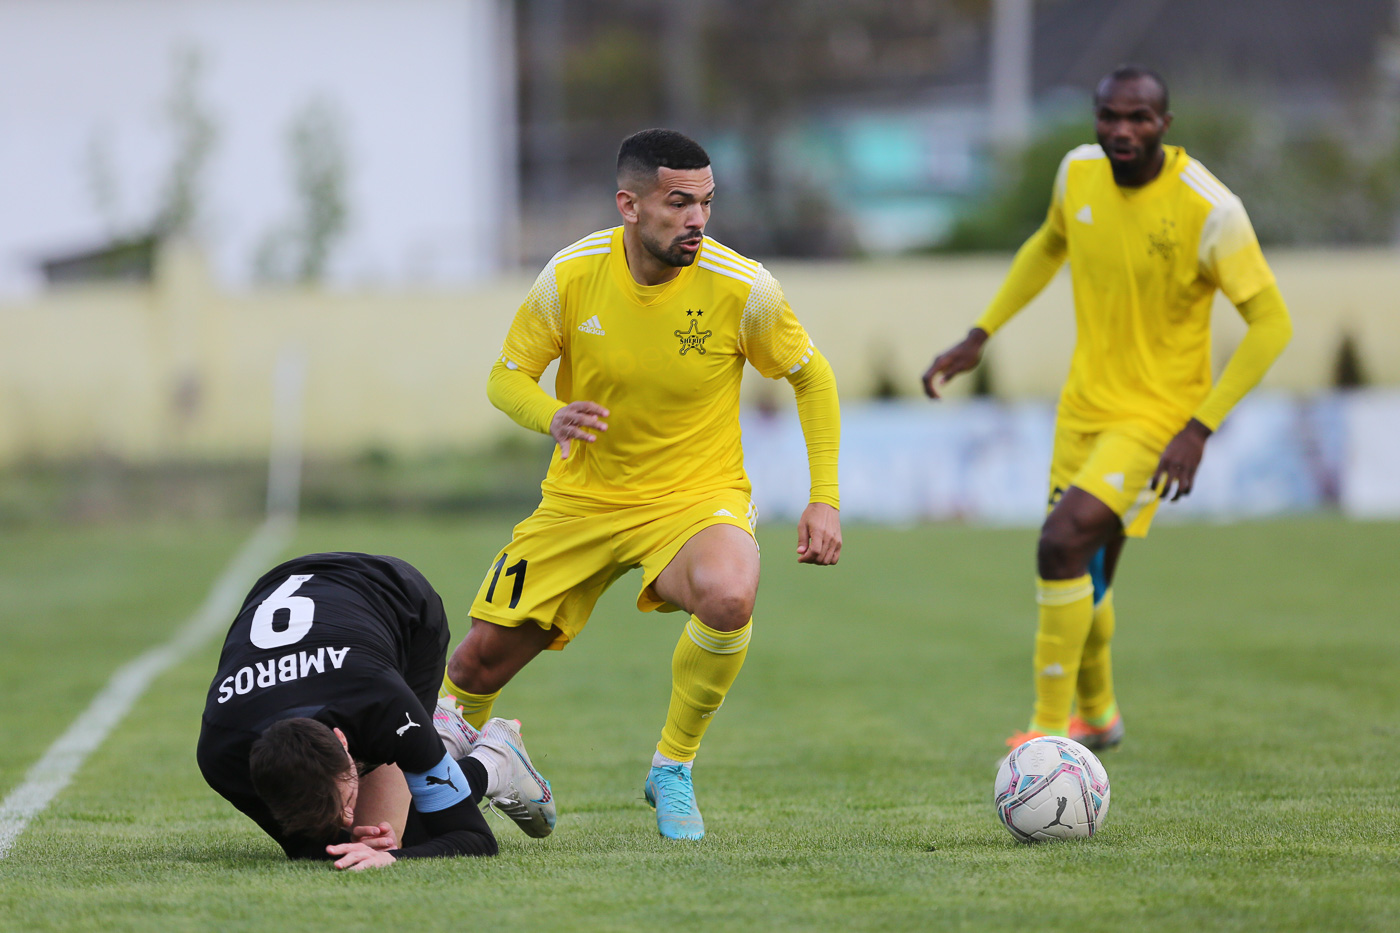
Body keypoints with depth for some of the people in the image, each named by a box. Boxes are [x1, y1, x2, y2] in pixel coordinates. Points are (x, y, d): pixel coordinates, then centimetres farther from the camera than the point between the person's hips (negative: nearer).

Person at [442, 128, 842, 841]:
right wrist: (553, 417, -25)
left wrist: (824, 498, -7)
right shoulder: (572, 274, -13)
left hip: (694, 499, -2)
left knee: (728, 597, -36)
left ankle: (672, 772, -11)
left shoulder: (740, 286, -16)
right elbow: (506, 377, -2)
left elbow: (811, 377, 0)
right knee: (479, 663, 1)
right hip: (580, 502, 2)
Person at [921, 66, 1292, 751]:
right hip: (1086, 404, 6)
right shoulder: (1079, 173, -4)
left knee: (1063, 542, -24)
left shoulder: (1209, 210, -22)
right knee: (1085, 577, 17)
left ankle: (1049, 732, -13)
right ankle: (1097, 715, 45)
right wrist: (979, 337, 15)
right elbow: (1049, 245, 18)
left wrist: (1200, 429, -23)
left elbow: (1271, 322, -18)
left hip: (1158, 414, -6)